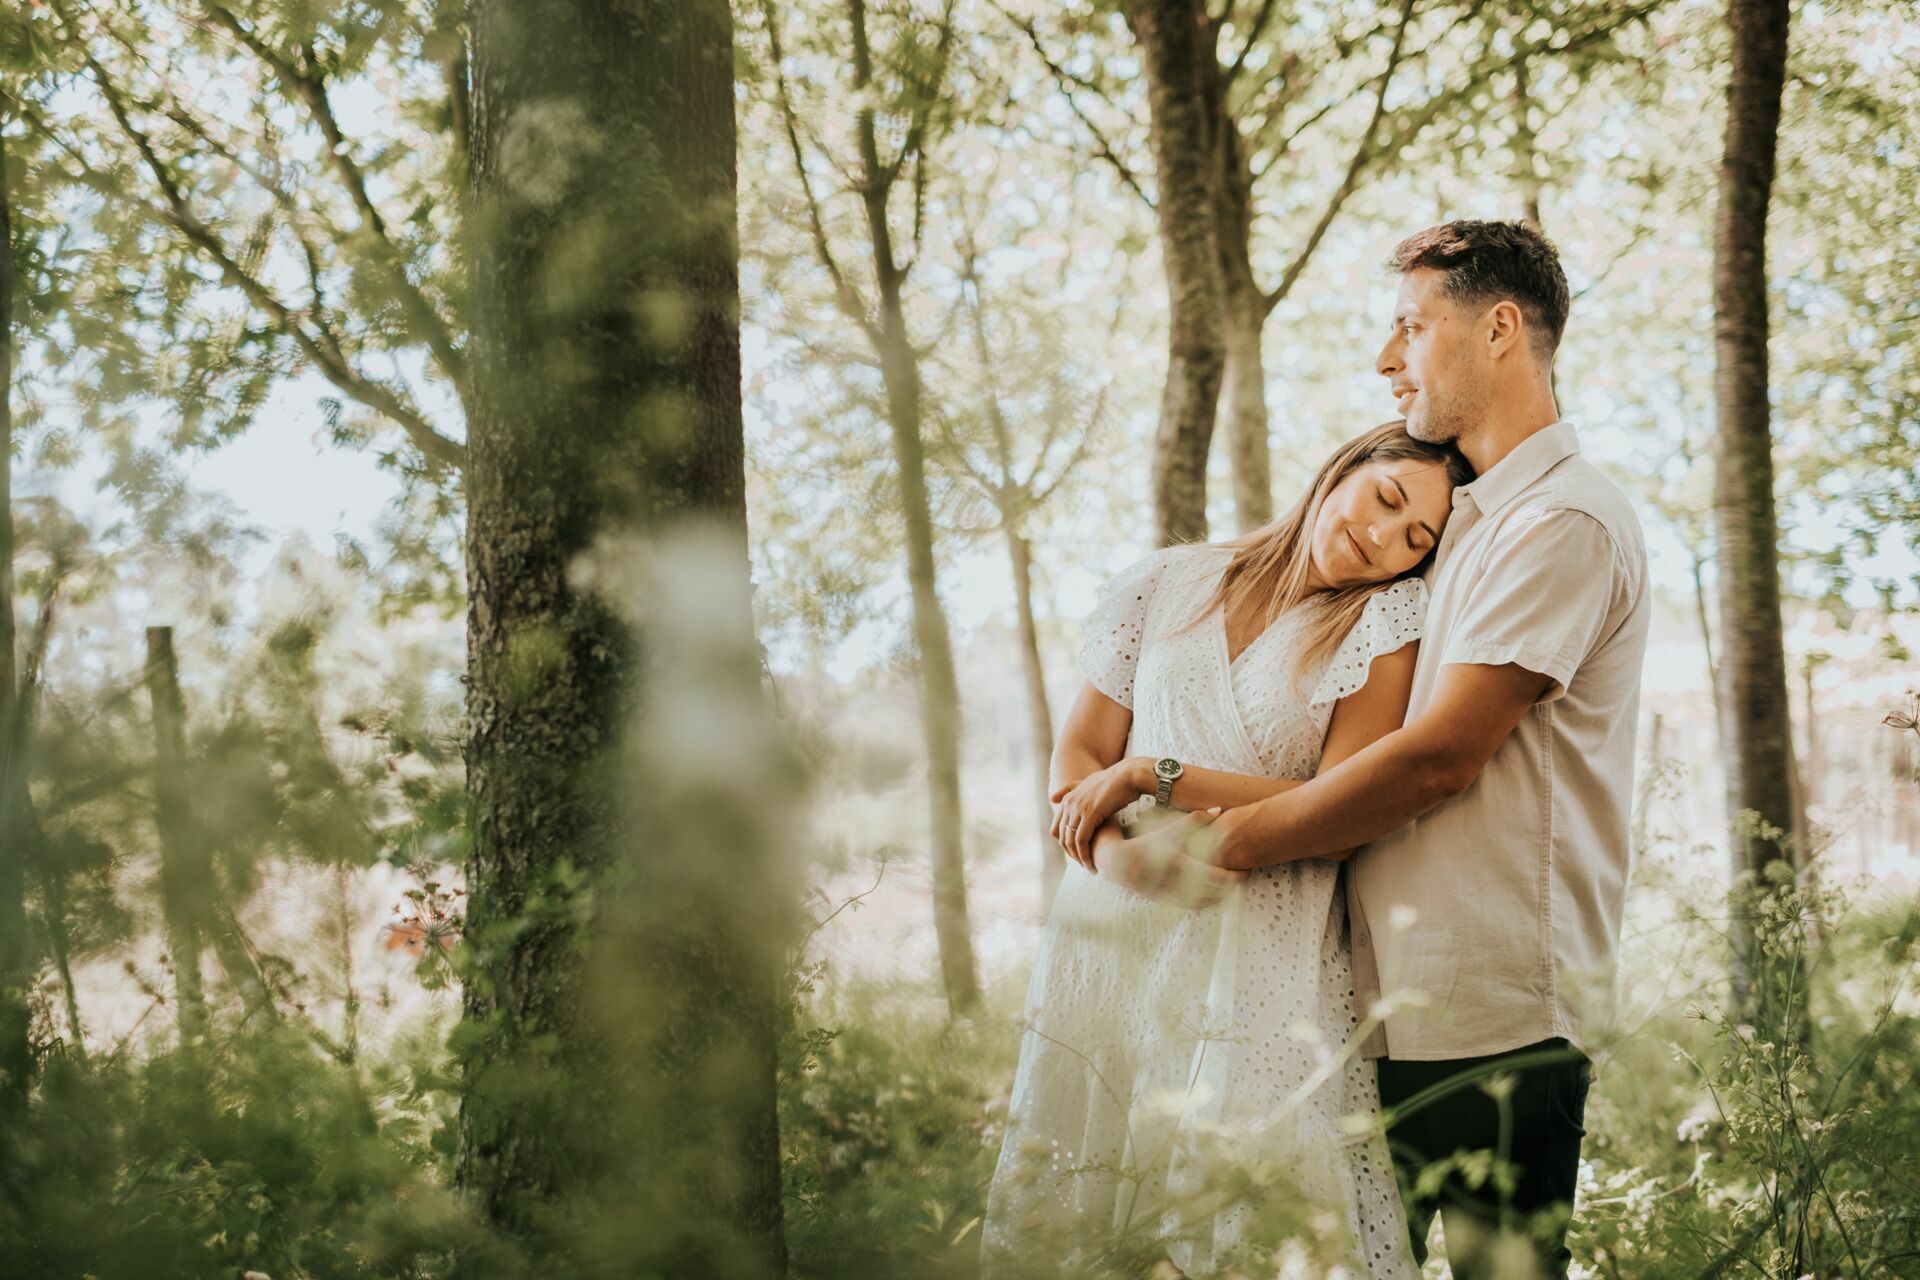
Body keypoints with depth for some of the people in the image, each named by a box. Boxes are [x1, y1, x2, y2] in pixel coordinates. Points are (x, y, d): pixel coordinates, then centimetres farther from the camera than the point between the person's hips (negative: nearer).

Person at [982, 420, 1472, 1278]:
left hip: (1264, 965, -3)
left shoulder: (1388, 617, 1)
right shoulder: (1171, 585, 10)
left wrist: (1152, 775, -9)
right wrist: (1114, 852, -12)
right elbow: (1078, 753, 9)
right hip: (1115, 937, 3)